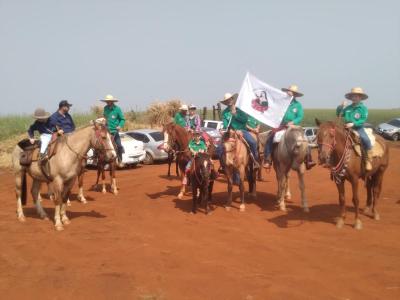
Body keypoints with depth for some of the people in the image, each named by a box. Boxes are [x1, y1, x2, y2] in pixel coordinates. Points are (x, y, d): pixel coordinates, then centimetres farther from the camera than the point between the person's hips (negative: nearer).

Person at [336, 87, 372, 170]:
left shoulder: (363, 108, -2)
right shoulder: (348, 108, 9)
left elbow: (363, 120, -11)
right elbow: (339, 114, 16)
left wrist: (353, 124, -24)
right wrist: (340, 107, -2)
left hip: (358, 128, -5)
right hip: (347, 128, 5)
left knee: (365, 139, -29)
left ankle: (368, 161, -19)